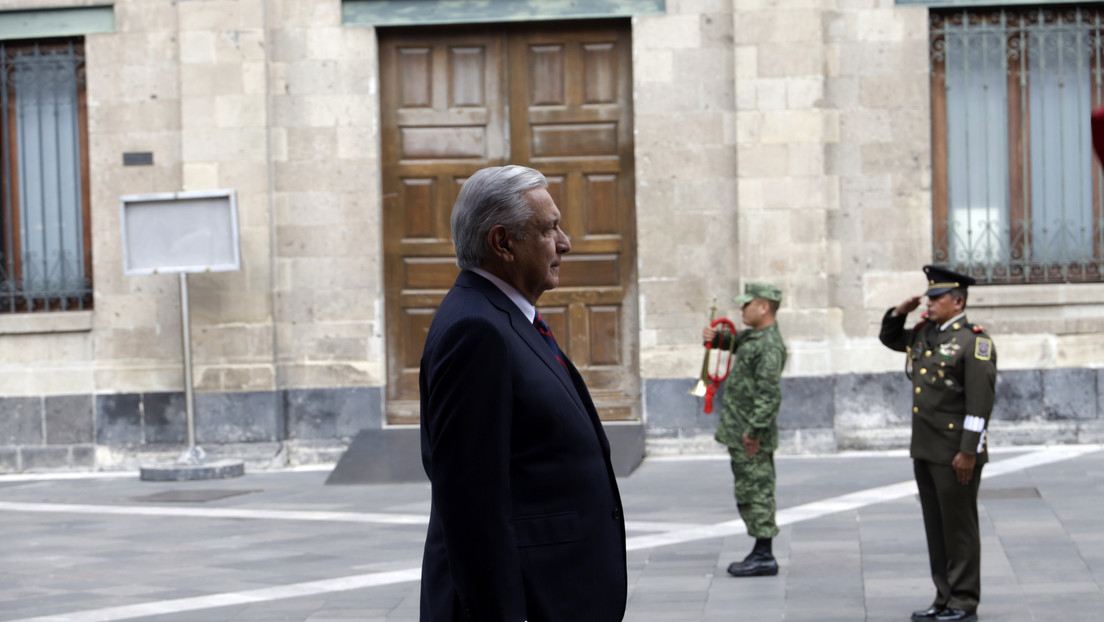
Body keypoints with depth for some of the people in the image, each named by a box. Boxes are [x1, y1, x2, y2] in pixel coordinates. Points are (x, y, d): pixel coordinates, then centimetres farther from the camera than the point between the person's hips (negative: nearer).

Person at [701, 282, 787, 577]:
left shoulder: (769, 345, -18)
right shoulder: (754, 337, 13)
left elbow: (770, 394, -25)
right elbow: (735, 343, 35)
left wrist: (753, 430, -26)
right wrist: (715, 339, 14)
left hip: (750, 435, -10)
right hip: (741, 431, 10)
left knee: (754, 492, -7)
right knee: (752, 493, 14)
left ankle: (764, 558, -5)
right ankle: (761, 552, 20)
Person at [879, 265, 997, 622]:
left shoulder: (974, 342, -12)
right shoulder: (924, 334, 12)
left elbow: (980, 402, -17)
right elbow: (889, 338, 32)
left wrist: (968, 451, -21)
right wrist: (899, 312, 11)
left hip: (955, 455, -8)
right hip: (924, 451, 8)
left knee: (959, 528, 0)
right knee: (936, 526, 13)